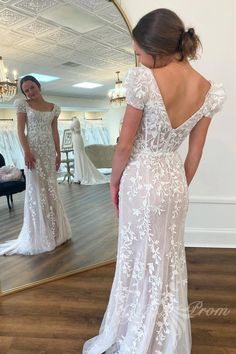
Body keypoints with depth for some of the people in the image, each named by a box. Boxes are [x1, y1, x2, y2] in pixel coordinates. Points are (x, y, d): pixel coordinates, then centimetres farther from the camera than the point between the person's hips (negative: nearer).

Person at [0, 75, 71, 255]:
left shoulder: (53, 107, 11)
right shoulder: (23, 105, 1)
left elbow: (55, 132, 10)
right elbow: (21, 131, -5)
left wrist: (58, 153, 5)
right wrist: (27, 152, -16)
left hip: (49, 150, 4)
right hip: (34, 150, -3)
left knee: (51, 189, 9)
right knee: (36, 190, 0)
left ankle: (54, 230, 22)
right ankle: (39, 235, 11)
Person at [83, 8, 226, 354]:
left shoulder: (144, 79, -19)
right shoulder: (209, 91, -3)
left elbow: (124, 145, -14)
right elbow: (194, 154, 2)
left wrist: (114, 182, 2)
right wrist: (180, 187, 15)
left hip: (140, 180, -4)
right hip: (174, 180, 5)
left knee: (138, 260, 14)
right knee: (169, 261, 21)